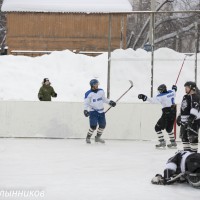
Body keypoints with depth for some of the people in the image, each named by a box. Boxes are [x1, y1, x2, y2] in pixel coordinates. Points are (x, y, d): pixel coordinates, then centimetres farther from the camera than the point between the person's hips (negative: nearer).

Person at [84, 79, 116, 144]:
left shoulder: (101, 91, 3)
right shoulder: (88, 94, -12)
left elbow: (104, 99, 18)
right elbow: (86, 103, -10)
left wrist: (110, 102, 8)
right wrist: (85, 110, -22)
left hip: (101, 111, 6)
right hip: (93, 111, -6)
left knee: (102, 125, 7)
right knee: (93, 126, -15)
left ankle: (98, 137, 26)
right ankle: (88, 138, 2)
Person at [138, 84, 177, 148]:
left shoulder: (161, 96, -15)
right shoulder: (172, 92, 5)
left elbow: (153, 100, -29)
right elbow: (174, 92, 31)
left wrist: (145, 98, -37)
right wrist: (174, 88, 53)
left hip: (167, 113, -8)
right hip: (173, 112, 8)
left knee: (158, 127, 1)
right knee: (169, 128, 24)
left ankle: (162, 142, -7)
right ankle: (173, 143, 26)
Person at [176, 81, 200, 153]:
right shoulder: (185, 97, 20)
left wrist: (192, 116, -33)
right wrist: (179, 117, 27)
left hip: (193, 120, -10)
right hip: (184, 120, 10)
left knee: (192, 137, -12)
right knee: (184, 136, 13)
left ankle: (194, 152, -11)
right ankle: (187, 151, 22)